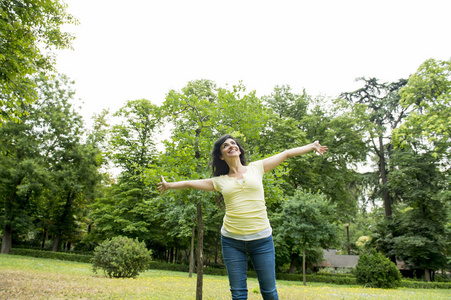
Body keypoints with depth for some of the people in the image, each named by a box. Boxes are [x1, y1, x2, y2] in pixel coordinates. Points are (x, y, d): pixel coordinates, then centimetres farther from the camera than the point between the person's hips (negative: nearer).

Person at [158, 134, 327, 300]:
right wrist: (169, 185, 22)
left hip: (261, 238, -1)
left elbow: (286, 154, 11)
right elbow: (190, 183, 17)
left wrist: (312, 146, 15)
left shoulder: (256, 168, 6)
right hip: (232, 240, 1)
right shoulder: (219, 181, 8)